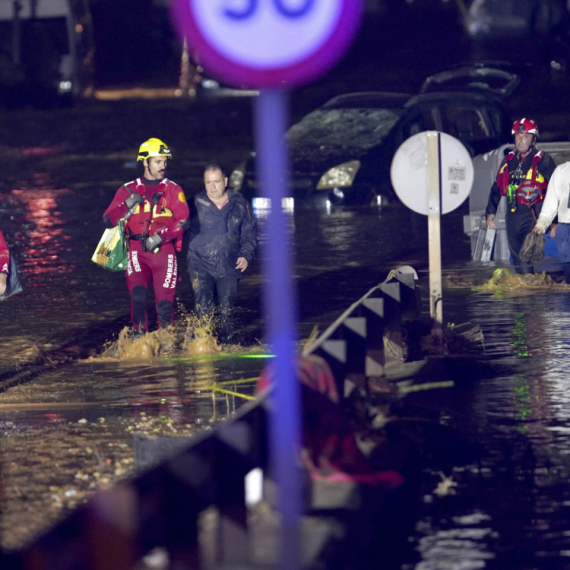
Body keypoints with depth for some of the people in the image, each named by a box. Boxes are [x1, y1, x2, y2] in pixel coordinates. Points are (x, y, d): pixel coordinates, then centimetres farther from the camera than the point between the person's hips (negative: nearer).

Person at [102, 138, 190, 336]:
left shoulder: (173, 190, 8)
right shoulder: (128, 190, 12)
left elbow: (183, 221, -4)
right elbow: (108, 220, 8)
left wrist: (160, 236, -16)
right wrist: (127, 205, -8)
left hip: (164, 251, 0)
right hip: (137, 252, 0)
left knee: (165, 302, -5)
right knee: (138, 295, -22)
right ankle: (138, 336, -6)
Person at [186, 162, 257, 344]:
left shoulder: (240, 204, 7)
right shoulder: (195, 204, 3)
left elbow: (250, 233, 15)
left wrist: (246, 255, -1)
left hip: (229, 267, 2)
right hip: (201, 266, -2)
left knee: (226, 311, 5)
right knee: (204, 309, -15)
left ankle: (225, 345, 16)